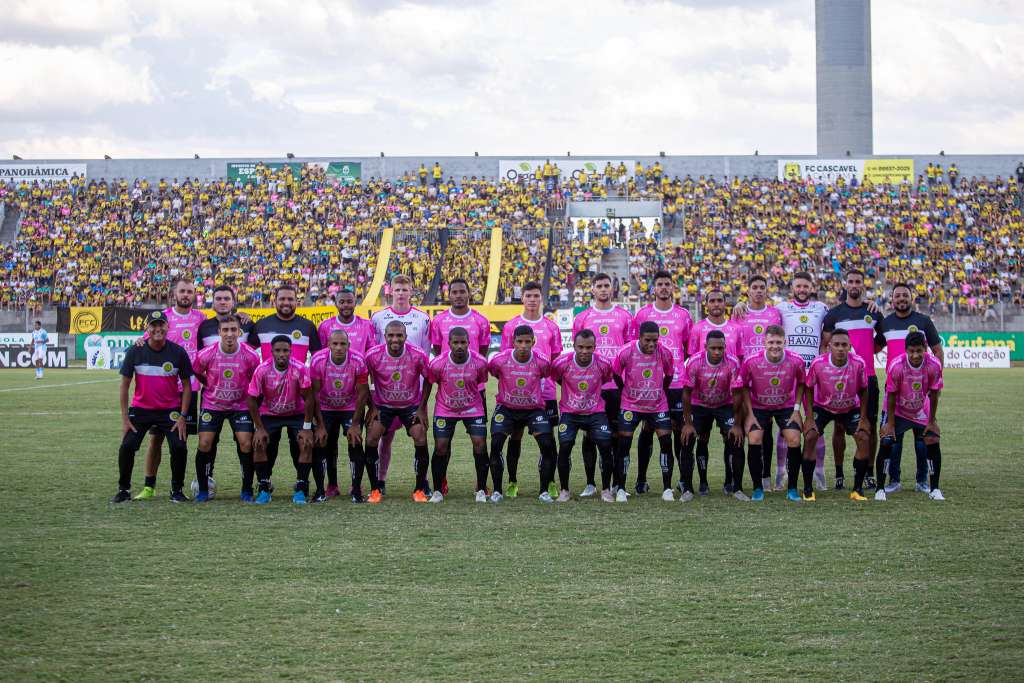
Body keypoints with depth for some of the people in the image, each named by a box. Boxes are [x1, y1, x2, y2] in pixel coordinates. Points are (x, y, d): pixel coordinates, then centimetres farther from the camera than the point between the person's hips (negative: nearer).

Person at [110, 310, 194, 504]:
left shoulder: (178, 352, -7)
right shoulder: (135, 352, -7)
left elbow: (186, 385, 0)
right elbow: (125, 385, -1)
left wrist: (182, 416, -8)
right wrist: (125, 418, -5)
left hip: (170, 410, -1)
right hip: (140, 409, 1)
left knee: (179, 447, -15)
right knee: (127, 447, -13)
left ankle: (177, 490, 6)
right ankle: (124, 490, 6)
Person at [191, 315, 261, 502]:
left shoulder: (250, 355, -15)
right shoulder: (206, 354, -16)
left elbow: (255, 380, 3)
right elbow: (196, 373, 5)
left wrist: (248, 393, 5)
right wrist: (211, 387, 7)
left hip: (241, 405, 0)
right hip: (212, 404, 0)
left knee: (246, 444, -12)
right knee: (205, 444, -8)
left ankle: (247, 491, 3)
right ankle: (202, 490, 8)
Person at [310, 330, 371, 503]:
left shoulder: (358, 361, -23)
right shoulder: (318, 360, -22)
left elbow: (362, 393, -13)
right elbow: (314, 394, -14)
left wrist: (355, 424, -13)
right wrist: (320, 425, -14)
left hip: (351, 407, -1)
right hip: (325, 409, 1)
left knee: (355, 443, -14)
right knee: (320, 444, -7)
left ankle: (357, 490, -5)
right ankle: (331, 486, 6)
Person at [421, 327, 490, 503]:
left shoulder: (480, 362, -18)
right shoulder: (438, 364, -21)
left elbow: (480, 385, 0)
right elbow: (428, 383, -3)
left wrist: (483, 408, 8)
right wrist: (422, 408, -1)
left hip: (473, 409, 0)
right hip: (445, 410, 0)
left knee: (480, 444, -10)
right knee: (441, 447, -6)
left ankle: (481, 490, 3)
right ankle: (437, 491, 9)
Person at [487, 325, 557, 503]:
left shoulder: (541, 361, -17)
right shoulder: (500, 360, -19)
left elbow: (548, 374, 5)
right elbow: (491, 370, 4)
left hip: (534, 408, 0)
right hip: (506, 408, 0)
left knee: (547, 445, -15)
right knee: (496, 444, -16)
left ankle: (544, 491, -1)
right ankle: (497, 490, -3)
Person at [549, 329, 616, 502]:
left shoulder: (603, 364, -14)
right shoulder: (562, 363, -18)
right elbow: (552, 378, 4)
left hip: (596, 412, 1)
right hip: (570, 413, -1)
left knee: (605, 446, -14)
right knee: (565, 446, -17)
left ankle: (606, 489, 4)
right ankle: (564, 490, 0)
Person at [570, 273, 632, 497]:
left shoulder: (624, 316, 8)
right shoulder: (582, 318, 7)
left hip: (617, 384, 0)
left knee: (615, 432, 3)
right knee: (590, 434, 2)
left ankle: (610, 483, 9)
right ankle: (590, 483, 8)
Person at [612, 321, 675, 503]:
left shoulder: (665, 353, -12)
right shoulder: (626, 353, -18)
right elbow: (616, 374, 1)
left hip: (658, 405, 1)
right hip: (631, 406, -1)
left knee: (666, 442, -6)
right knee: (623, 444, -5)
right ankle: (620, 489, 5)